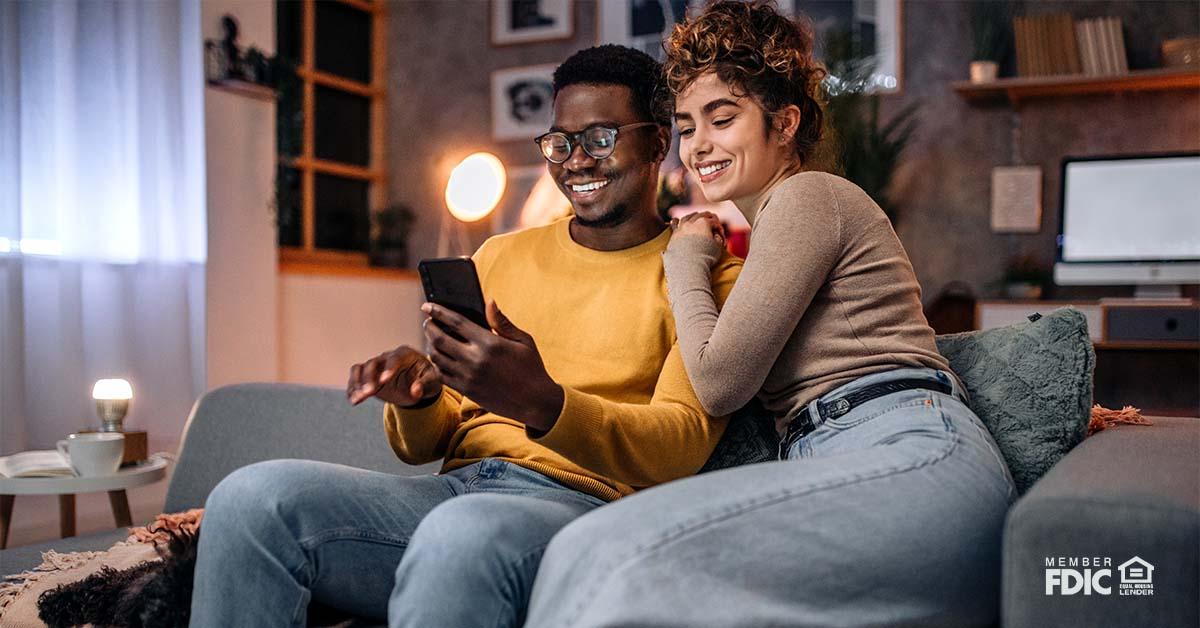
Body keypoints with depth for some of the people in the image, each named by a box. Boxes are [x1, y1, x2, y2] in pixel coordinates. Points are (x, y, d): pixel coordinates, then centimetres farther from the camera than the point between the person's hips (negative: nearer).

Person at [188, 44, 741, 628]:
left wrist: (543, 405, -27)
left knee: (461, 534, -40)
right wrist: (416, 399, -5)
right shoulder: (502, 256, 20)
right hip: (454, 487, 5)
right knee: (251, 497, -21)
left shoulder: (706, 272, 6)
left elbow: (681, 447, -9)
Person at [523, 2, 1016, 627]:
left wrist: (686, 260, 11)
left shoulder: (806, 196, 2)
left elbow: (720, 382, -3)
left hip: (915, 458, -8)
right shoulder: (772, 224, 31)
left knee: (605, 553, -31)